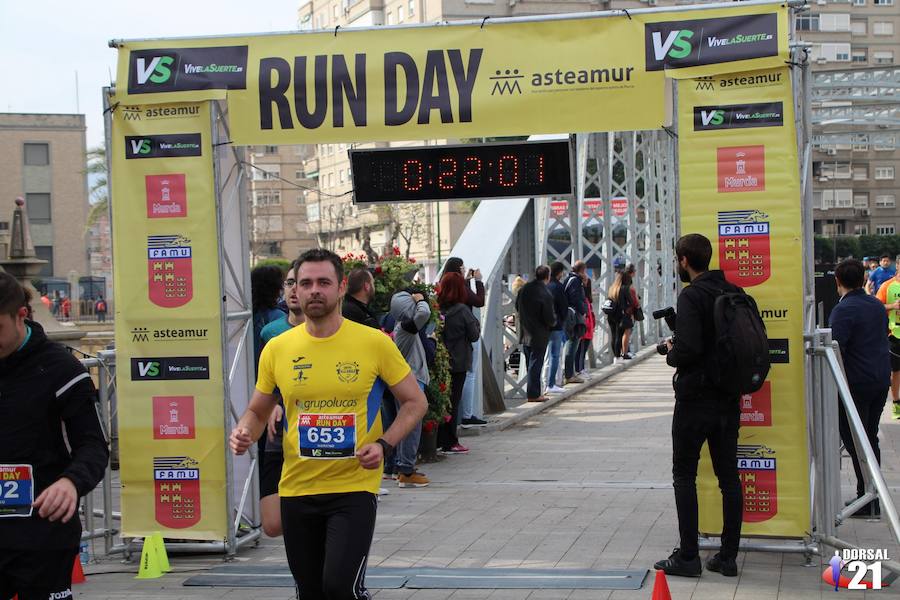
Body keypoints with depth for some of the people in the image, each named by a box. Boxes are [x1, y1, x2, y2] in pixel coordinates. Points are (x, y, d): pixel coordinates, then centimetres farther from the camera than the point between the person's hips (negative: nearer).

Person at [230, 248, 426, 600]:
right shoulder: (277, 349, 1)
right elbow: (257, 412, 14)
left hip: (354, 487, -3)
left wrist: (383, 444, -13)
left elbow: (415, 402, 2)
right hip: (297, 488, 4)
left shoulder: (375, 343, -6)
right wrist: (244, 432, -9)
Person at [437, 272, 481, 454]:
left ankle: (440, 440, 19)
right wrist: (475, 322, 8)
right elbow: (474, 335, -9)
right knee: (453, 401, 3)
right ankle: (450, 443, 6)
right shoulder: (462, 310, -15)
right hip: (458, 362, -4)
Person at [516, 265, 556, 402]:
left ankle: (533, 391, 24)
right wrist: (553, 321, 3)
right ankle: (533, 394, 3)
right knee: (536, 364, 0)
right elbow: (550, 319, -18)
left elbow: (517, 307, 15)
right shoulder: (545, 295, -21)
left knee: (530, 363, 16)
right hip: (539, 335, -7)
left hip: (525, 333, 7)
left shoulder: (524, 289, 1)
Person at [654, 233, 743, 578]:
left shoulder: (691, 296, -15)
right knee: (728, 476, 10)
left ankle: (688, 557, 4)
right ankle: (728, 557, 14)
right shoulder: (733, 292, 7)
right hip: (729, 399, 7)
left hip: (695, 398, -7)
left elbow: (688, 348, -25)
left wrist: (671, 355, -5)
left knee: (684, 475, 3)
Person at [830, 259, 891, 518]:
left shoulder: (843, 310, -16)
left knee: (855, 441, -1)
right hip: (882, 379, 8)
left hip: (856, 383, -8)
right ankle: (874, 498, 21)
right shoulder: (877, 305, 9)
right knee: (871, 437, 16)